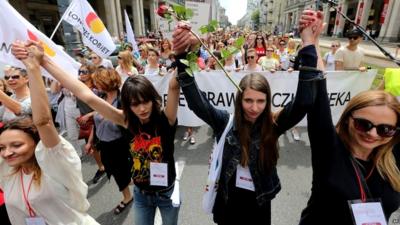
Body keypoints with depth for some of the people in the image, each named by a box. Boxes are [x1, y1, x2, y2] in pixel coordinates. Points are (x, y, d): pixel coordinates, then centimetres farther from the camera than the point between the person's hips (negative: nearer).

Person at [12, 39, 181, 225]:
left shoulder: (166, 118, -22)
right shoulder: (128, 121, -16)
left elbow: (173, 87, -39)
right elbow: (87, 96, -21)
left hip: (167, 192, -1)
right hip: (141, 194, 2)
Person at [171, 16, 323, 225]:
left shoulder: (273, 124, -15)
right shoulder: (225, 121, -16)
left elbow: (303, 102, -28)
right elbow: (196, 101, -28)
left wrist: (308, 42, -36)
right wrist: (183, 55, -42)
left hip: (258, 202, 1)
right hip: (228, 200, 0)